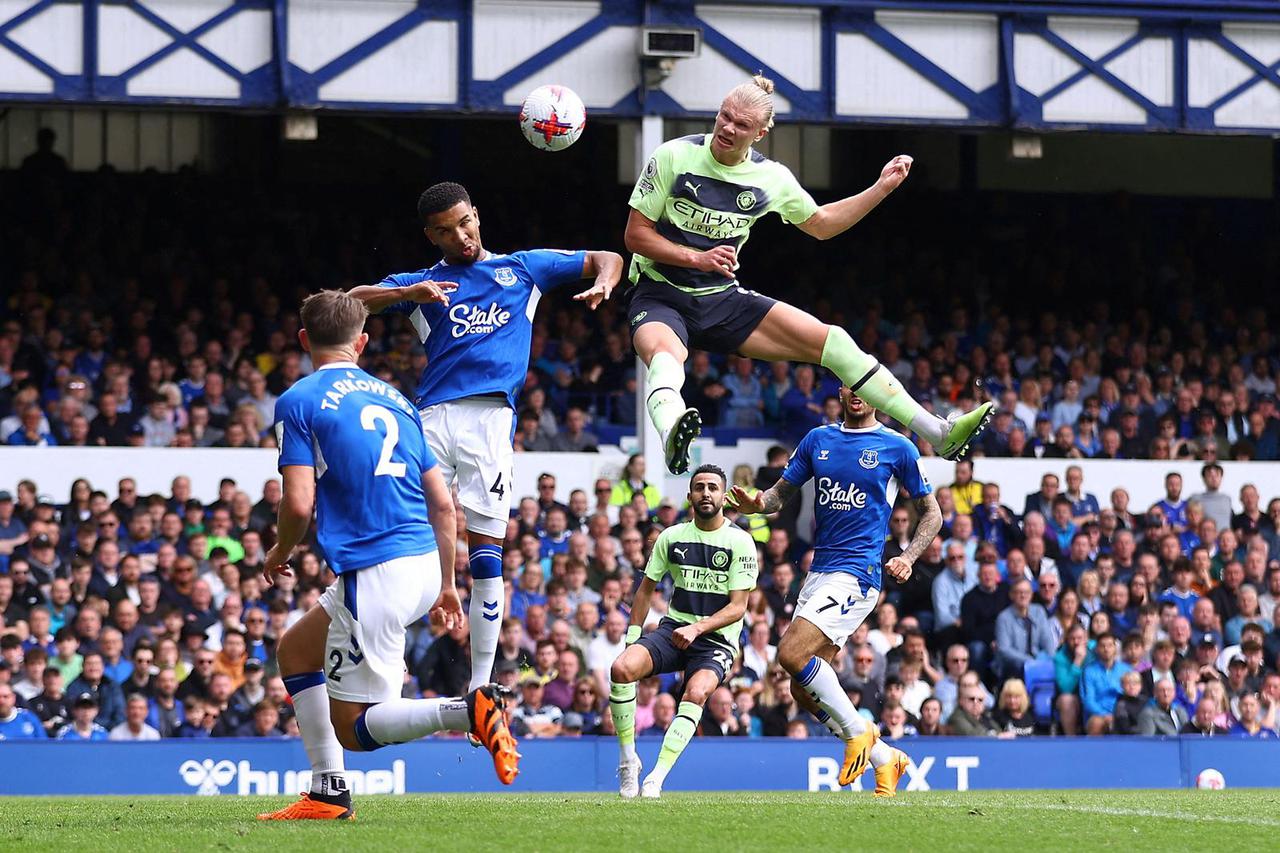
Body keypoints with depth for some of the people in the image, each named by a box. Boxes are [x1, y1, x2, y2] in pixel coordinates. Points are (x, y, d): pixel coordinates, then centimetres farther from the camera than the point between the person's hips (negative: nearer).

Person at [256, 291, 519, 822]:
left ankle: (467, 711, -25)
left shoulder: (298, 401, -3)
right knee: (295, 650, 25)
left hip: (374, 574, -8)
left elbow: (299, 503, -13)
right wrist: (446, 585, 24)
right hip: (422, 565, 8)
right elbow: (443, 504, 15)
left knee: (354, 728, -1)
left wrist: (279, 554, 8)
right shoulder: (394, 399, 17)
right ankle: (328, 793, 19)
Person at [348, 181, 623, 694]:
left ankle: (481, 685, 2)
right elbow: (350, 303, 5)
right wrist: (408, 295, -12)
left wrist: (602, 284, 0)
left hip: (491, 417, 0)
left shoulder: (523, 268, 20)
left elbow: (608, 260, 24)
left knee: (485, 557, -2)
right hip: (433, 416, 1)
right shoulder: (421, 283, 19)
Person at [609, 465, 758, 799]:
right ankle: (628, 761, -11)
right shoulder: (672, 537, 7)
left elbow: (738, 606, -10)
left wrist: (697, 628, -24)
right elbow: (647, 588, 18)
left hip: (717, 638, -3)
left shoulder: (740, 542, -5)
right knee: (621, 669, -25)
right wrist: (632, 636, 8)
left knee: (697, 692, -34)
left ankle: (656, 780, -33)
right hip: (673, 628, 3)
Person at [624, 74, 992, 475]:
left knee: (833, 341, -7)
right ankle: (672, 432, -76)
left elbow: (819, 223, 19)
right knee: (665, 354, -42)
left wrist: (881, 188, 12)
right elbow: (635, 234, -8)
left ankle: (940, 433, -4)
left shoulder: (771, 177, 1)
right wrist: (696, 258, -21)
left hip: (722, 299, 4)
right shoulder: (674, 157, -11)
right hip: (659, 295, -4)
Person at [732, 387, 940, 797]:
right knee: (803, 690, 3)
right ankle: (884, 759, 17)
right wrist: (758, 503, -8)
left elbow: (931, 512, 6)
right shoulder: (818, 439, 13)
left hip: (857, 573, -6)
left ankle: (858, 732, -6)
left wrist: (908, 558, -9)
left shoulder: (897, 448, 0)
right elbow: (782, 491, 15)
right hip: (819, 571, 6)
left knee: (791, 653, -23)